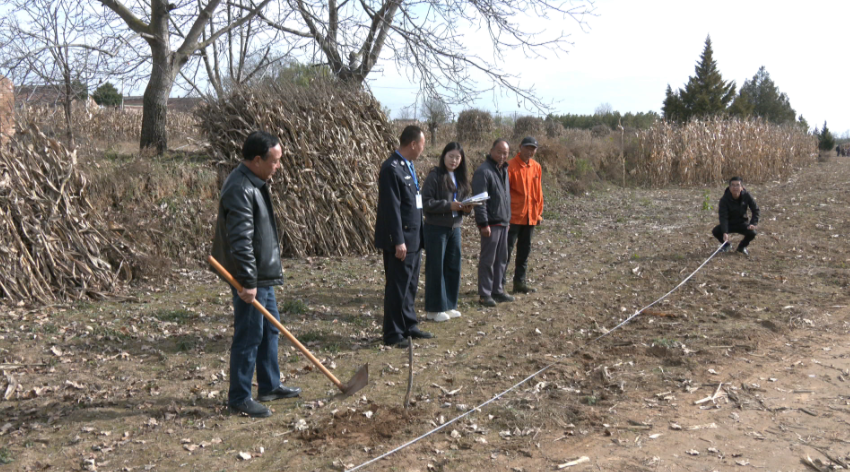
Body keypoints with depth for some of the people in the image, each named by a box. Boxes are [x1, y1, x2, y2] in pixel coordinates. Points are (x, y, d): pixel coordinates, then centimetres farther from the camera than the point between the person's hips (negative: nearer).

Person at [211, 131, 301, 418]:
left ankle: (269, 386, 32)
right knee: (249, 336, -3)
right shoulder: (240, 189, -21)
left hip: (263, 275, 11)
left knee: (270, 328, 19)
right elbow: (240, 240, -25)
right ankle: (239, 398, 9)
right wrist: (248, 282, -25)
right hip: (251, 278, -11)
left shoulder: (256, 184, 12)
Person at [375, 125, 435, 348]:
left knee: (410, 285, 17)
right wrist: (398, 241, -21)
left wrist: (418, 235, 17)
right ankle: (393, 334, 8)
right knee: (397, 287, -1)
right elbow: (392, 208, -20)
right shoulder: (391, 168, -17)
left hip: (413, 238, 9)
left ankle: (409, 326, 29)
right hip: (400, 240, -9)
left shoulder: (408, 165, 13)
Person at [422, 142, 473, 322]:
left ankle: (449, 306, 23)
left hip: (455, 227, 7)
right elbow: (426, 202, -15)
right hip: (436, 228, -7)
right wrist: (448, 206, -22)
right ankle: (434, 309, 9)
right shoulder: (435, 176, -9)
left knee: (453, 267, 11)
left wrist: (466, 207, -4)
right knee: (436, 268, 0)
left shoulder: (460, 178, 12)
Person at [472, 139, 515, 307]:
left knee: (501, 259, 13)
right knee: (488, 260, -2)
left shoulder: (503, 169, 14)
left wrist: (508, 218, 19)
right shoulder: (483, 171, -14)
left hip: (503, 223, 9)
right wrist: (483, 223, -21)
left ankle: (498, 290, 23)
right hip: (491, 223, -9)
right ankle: (484, 295, 5)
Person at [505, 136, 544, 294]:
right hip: (514, 216, -6)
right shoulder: (511, 166, -10)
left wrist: (539, 213, 13)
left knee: (524, 251, 12)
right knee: (507, 248, -2)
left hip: (530, 217, 6)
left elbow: (539, 191, 14)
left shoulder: (536, 167, 9)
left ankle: (519, 282, 21)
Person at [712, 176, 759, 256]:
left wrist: (753, 223, -18)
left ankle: (742, 246, 7)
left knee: (752, 233, -28)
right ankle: (727, 245, 8)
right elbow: (723, 217, -29)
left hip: (742, 223, 1)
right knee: (715, 231, -27)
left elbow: (755, 210, -3)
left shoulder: (746, 196, -15)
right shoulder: (724, 200, -22)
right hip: (729, 224, -1)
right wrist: (725, 233, -41)